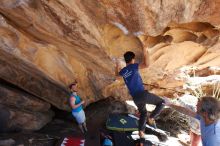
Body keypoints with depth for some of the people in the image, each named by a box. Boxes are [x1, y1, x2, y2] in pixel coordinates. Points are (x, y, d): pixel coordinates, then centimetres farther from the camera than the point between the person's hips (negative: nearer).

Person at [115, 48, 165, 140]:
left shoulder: (123, 71, 11)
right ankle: (151, 118, 0)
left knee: (143, 113, 28)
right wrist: (145, 53, -11)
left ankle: (141, 131, 23)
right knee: (161, 102, 10)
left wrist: (117, 65, 53)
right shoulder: (133, 66, -8)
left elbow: (117, 74, 37)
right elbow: (146, 64, -25)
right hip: (143, 94, -7)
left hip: (135, 98, 7)